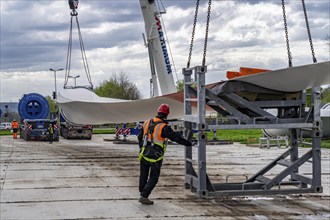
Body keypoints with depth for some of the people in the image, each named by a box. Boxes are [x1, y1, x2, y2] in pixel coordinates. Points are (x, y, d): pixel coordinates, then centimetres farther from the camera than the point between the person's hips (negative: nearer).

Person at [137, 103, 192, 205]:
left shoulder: (147, 123, 3)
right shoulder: (164, 127, -17)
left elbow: (140, 137, 15)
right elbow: (175, 137, -15)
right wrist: (188, 143, -5)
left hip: (144, 154, 6)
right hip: (156, 158, -5)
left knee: (143, 176, 17)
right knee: (153, 178, 6)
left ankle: (142, 193, 27)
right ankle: (144, 196, 0)